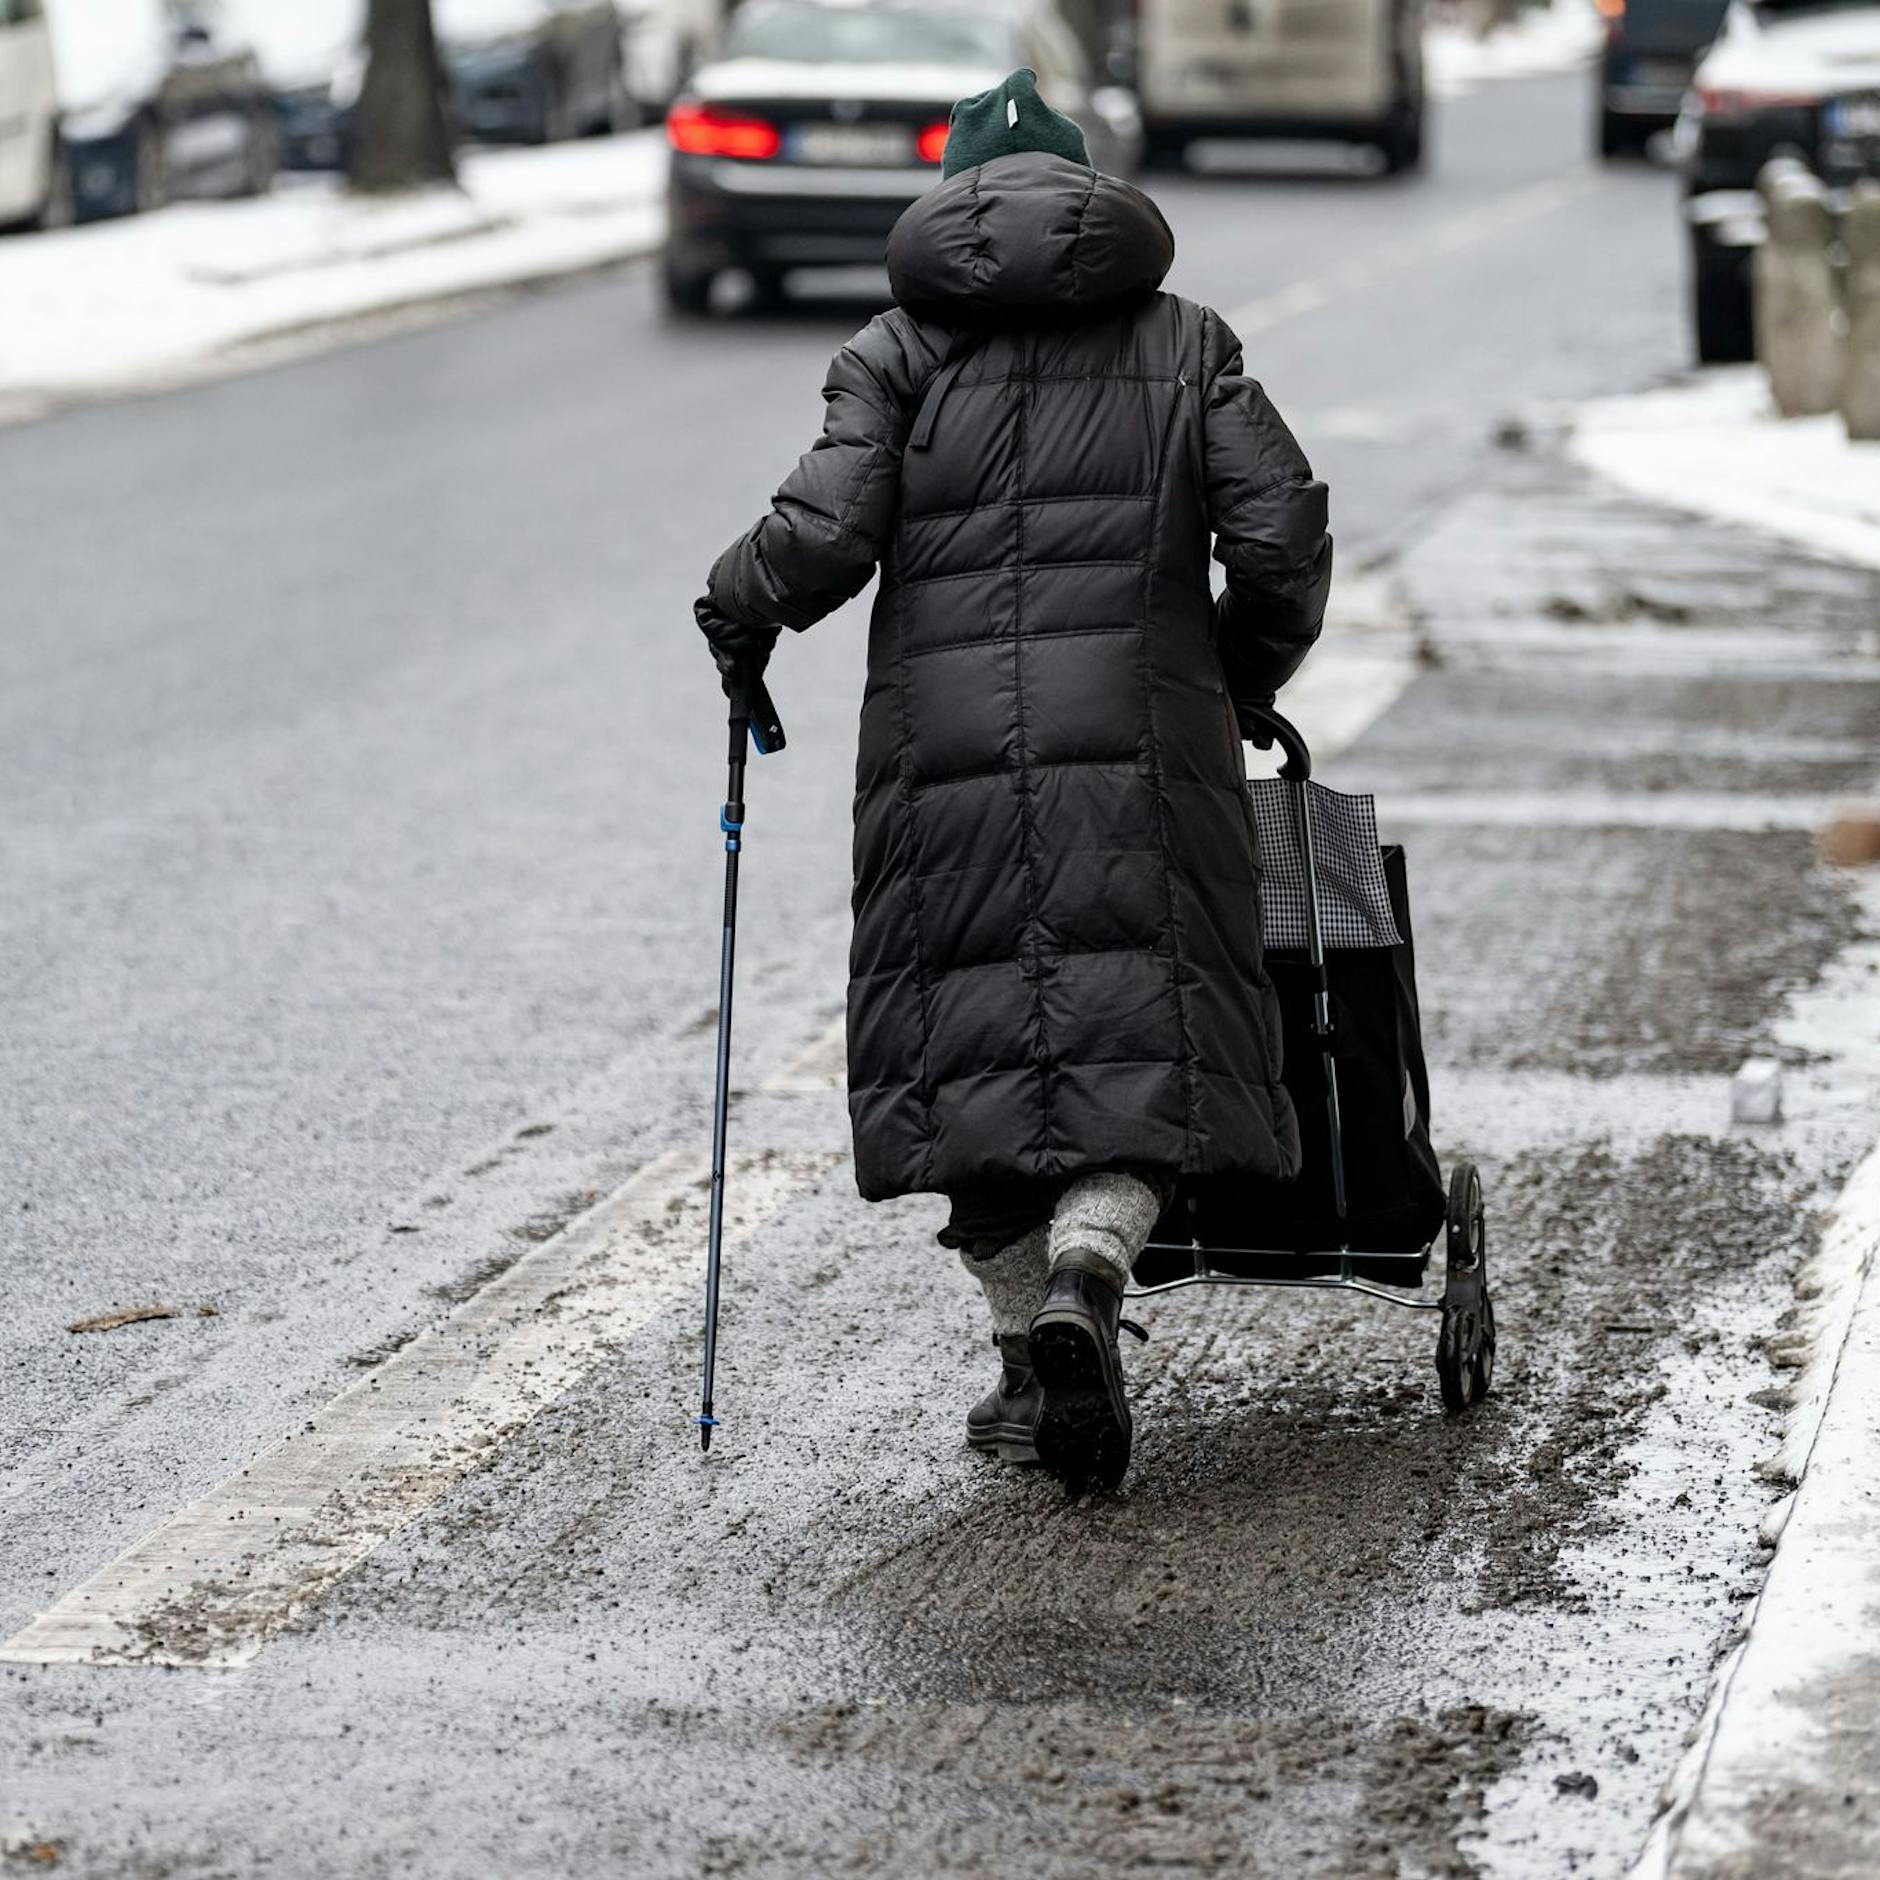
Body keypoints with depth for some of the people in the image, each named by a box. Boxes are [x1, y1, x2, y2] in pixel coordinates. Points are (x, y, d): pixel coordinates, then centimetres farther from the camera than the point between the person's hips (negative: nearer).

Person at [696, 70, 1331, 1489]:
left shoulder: (898, 350, 7)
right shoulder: (1184, 341, 11)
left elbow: (824, 536, -5)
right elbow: (1282, 537, 3)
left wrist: (738, 611, 15)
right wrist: (1239, 689, 19)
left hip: (945, 742, 0)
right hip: (1141, 741, 0)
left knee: (968, 1038, 9)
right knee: (1139, 1032, 0)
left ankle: (1029, 1347, 7)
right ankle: (1083, 1275, -25)